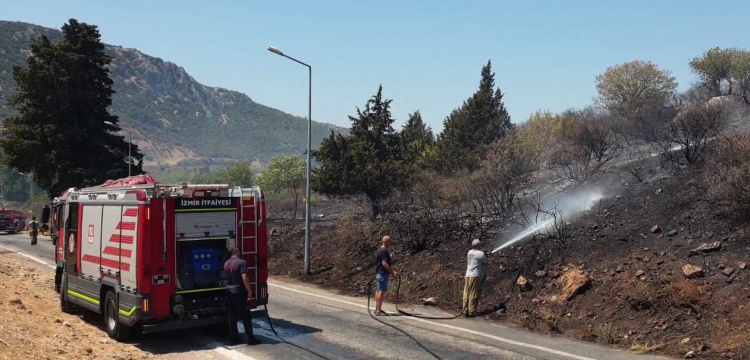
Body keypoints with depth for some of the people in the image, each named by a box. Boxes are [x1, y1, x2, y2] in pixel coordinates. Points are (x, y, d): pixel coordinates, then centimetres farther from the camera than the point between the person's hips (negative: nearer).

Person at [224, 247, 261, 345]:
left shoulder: (226, 264, 8)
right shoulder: (242, 262, -13)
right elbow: (244, 278, -20)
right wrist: (250, 291, -16)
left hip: (229, 292, 6)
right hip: (239, 292, -6)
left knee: (232, 316, 11)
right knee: (246, 316, -1)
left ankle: (234, 338, 15)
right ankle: (251, 338, 1)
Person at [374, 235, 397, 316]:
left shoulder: (378, 250, 14)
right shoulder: (384, 251, -17)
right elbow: (384, 263, -23)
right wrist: (392, 272, -19)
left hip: (378, 273, 10)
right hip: (383, 274, -10)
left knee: (378, 291, 13)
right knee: (382, 292, -7)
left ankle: (377, 308, 19)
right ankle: (378, 310, -6)